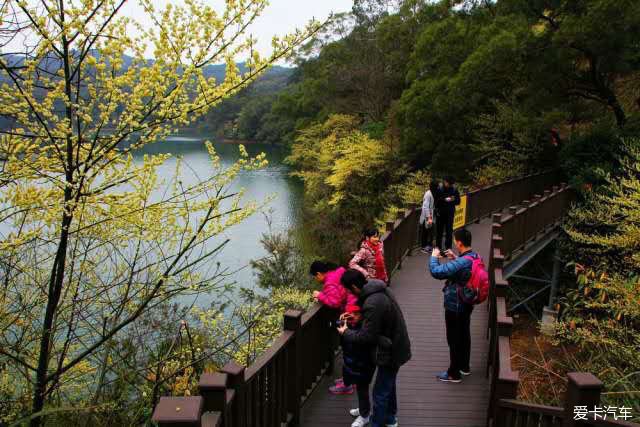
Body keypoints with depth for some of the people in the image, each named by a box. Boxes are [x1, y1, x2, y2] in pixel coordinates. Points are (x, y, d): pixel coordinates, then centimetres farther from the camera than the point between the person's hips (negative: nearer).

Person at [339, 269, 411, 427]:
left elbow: (366, 336, -24)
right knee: (389, 384, 27)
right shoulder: (380, 288, -3)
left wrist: (346, 333, -8)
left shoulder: (372, 305, -33)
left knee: (380, 392, 6)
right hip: (396, 346, 10)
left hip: (390, 352, -10)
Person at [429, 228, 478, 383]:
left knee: (454, 340, 6)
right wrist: (455, 258, 5)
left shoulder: (460, 263, -32)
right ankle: (464, 366, 40)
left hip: (454, 306, -9)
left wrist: (434, 257, -16)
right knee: (464, 335, 23)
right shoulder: (475, 256, -4)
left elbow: (436, 272, -32)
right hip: (467, 304, 9)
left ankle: (454, 373, 19)